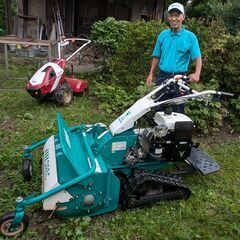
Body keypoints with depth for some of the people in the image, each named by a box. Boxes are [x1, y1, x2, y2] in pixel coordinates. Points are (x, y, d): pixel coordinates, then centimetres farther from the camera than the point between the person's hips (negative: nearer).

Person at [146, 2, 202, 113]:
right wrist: (151, 74, 6)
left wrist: (197, 73, -27)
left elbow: (197, 57, -9)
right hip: (162, 76, 3)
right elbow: (156, 56, 11)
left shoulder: (190, 37, -3)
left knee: (178, 108, 7)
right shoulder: (163, 35, 6)